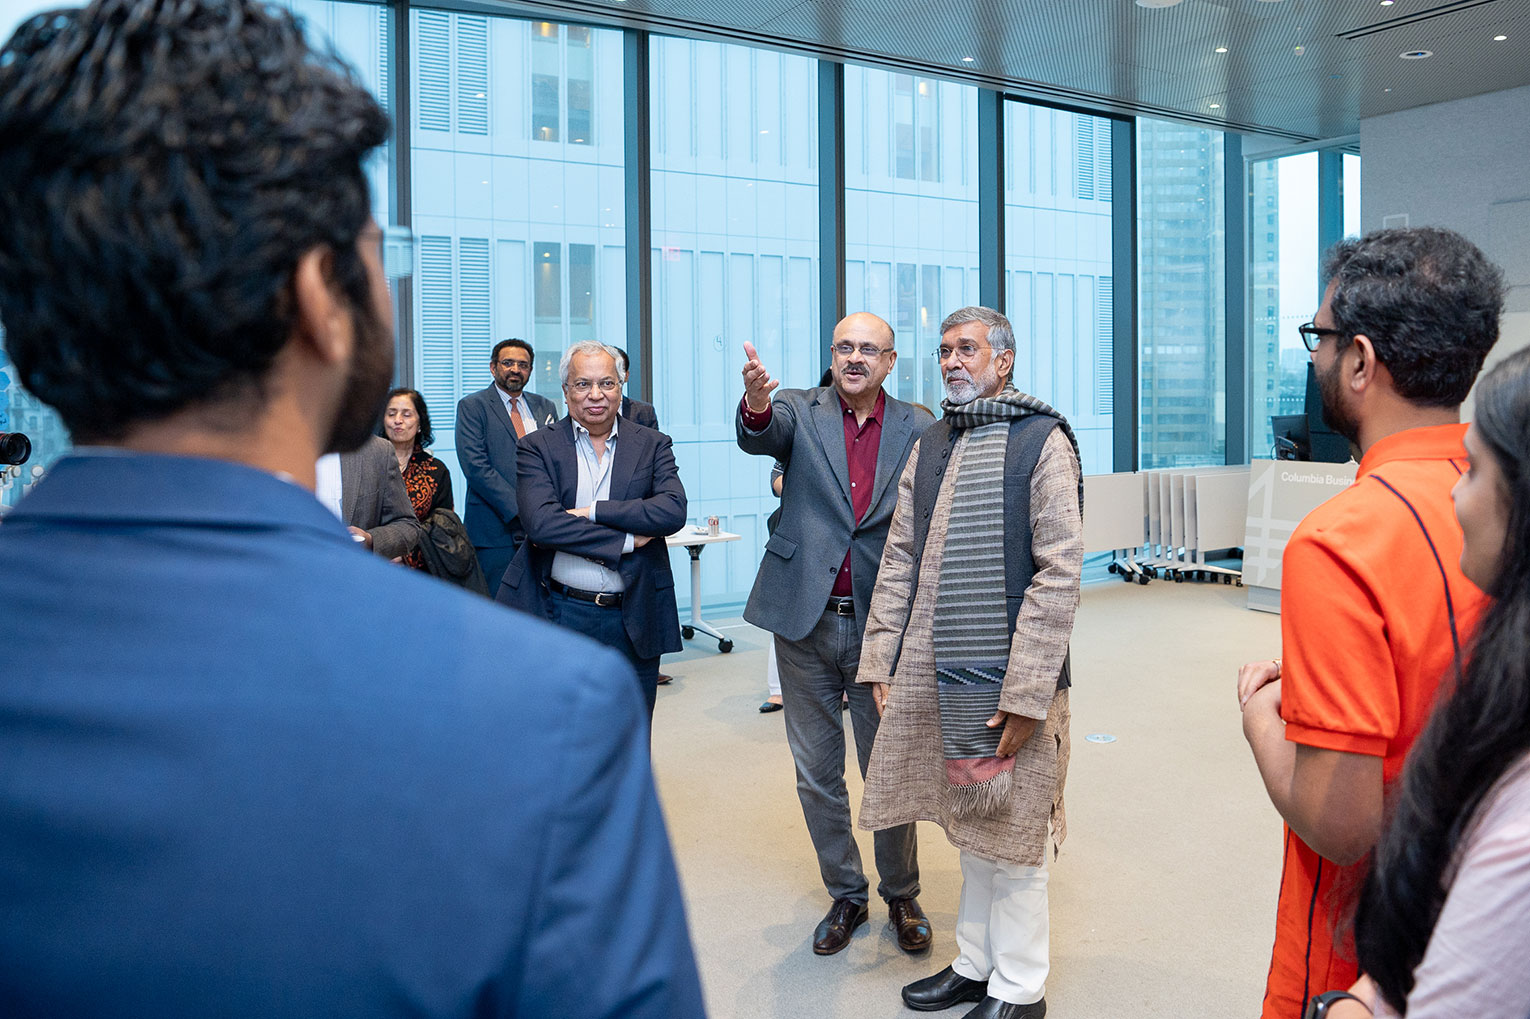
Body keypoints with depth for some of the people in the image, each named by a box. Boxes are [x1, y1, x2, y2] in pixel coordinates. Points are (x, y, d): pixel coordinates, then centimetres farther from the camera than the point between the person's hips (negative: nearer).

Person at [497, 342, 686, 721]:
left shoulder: (652, 445, 6)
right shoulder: (537, 447, 2)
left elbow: (673, 511, -11)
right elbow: (541, 523, -14)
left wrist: (592, 511, -16)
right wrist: (626, 540, -15)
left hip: (633, 619, 1)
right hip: (557, 615, -1)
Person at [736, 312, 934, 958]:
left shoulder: (917, 429, 1)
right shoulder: (801, 410, 1)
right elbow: (759, 437, -22)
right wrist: (756, 403, -45)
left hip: (881, 621, -1)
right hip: (805, 617, 1)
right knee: (816, 771, 12)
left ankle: (902, 896, 30)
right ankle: (845, 894, 31)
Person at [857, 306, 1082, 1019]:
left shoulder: (1042, 441, -7)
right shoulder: (929, 447, 11)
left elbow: (1058, 573, -12)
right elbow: (900, 560, 12)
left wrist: (1025, 694, -16)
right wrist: (883, 661, 5)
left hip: (1006, 681, -5)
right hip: (933, 679, 6)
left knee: (1010, 839, 6)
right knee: (970, 830, 18)